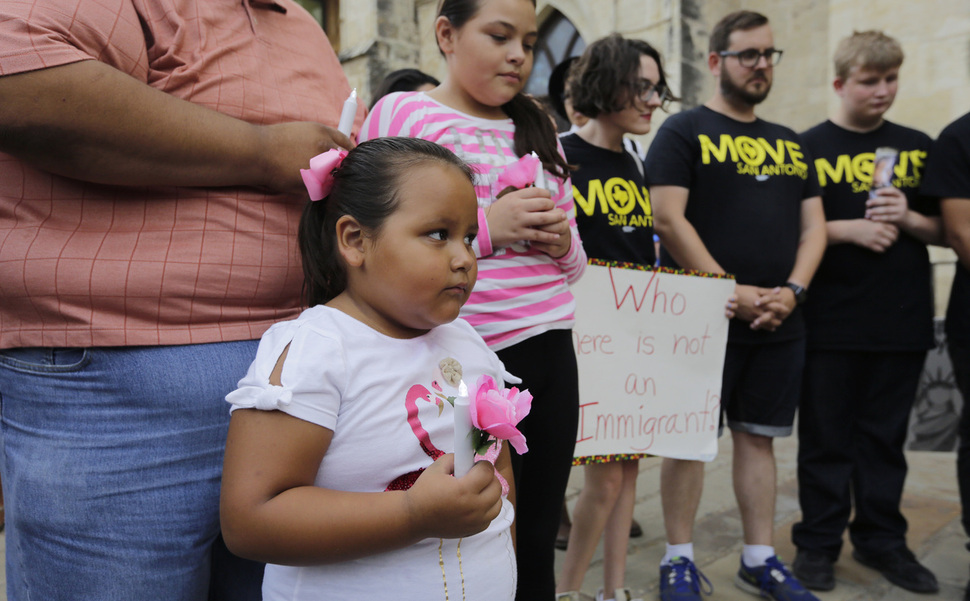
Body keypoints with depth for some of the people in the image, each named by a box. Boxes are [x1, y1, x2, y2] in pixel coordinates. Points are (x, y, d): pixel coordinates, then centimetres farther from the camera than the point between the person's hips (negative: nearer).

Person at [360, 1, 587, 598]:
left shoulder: (538, 128, 17)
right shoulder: (404, 112, -1)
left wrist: (564, 242, -2)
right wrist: (488, 226, -16)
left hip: (552, 351, 6)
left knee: (536, 548, 12)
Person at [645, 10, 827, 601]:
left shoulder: (790, 144, 17)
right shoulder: (685, 131, -1)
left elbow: (813, 225, 13)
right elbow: (668, 219, -12)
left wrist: (791, 290, -5)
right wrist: (732, 291, -15)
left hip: (780, 323, 6)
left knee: (758, 436, 12)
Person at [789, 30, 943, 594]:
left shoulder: (918, 147, 10)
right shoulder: (809, 147, 1)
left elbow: (945, 229, 12)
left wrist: (908, 219, -8)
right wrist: (847, 229, -14)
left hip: (902, 319, 3)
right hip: (830, 320, -3)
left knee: (885, 438, 12)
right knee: (826, 437, 5)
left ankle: (882, 540, 25)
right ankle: (818, 542, 17)